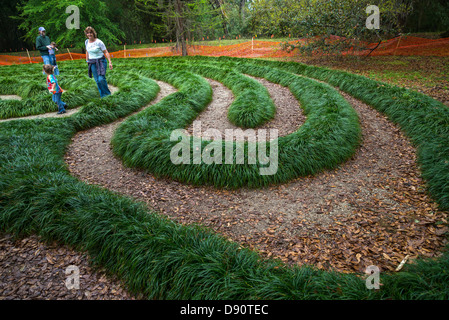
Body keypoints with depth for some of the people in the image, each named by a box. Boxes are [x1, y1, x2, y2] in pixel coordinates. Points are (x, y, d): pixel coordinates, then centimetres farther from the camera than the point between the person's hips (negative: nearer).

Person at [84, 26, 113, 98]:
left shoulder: (99, 42, -11)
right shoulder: (86, 42, 6)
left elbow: (106, 52, -10)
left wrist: (110, 62, -18)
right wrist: (87, 61, 22)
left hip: (101, 61, -5)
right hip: (92, 63, 5)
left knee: (101, 79, -18)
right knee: (97, 81, 4)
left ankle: (108, 93, 5)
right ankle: (102, 95, 16)